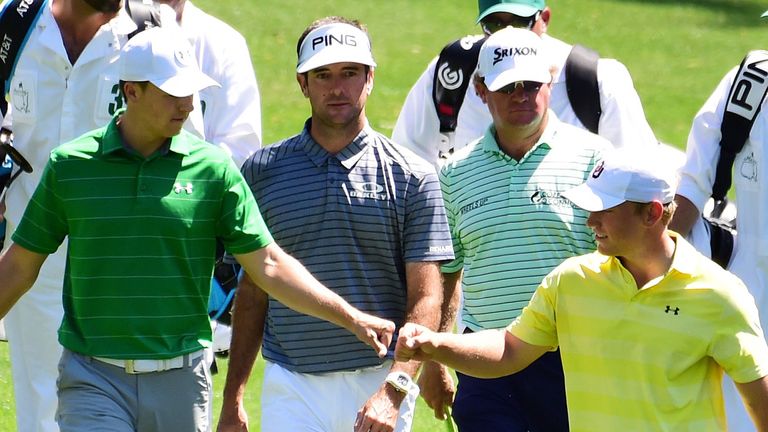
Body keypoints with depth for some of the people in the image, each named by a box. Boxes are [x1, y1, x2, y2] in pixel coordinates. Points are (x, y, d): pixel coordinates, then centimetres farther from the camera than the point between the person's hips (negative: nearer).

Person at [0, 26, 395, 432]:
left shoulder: (214, 168, 1)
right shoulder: (69, 165, 0)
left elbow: (268, 264, 3)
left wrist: (351, 318, -4)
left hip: (181, 380, 1)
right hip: (93, 379, -1)